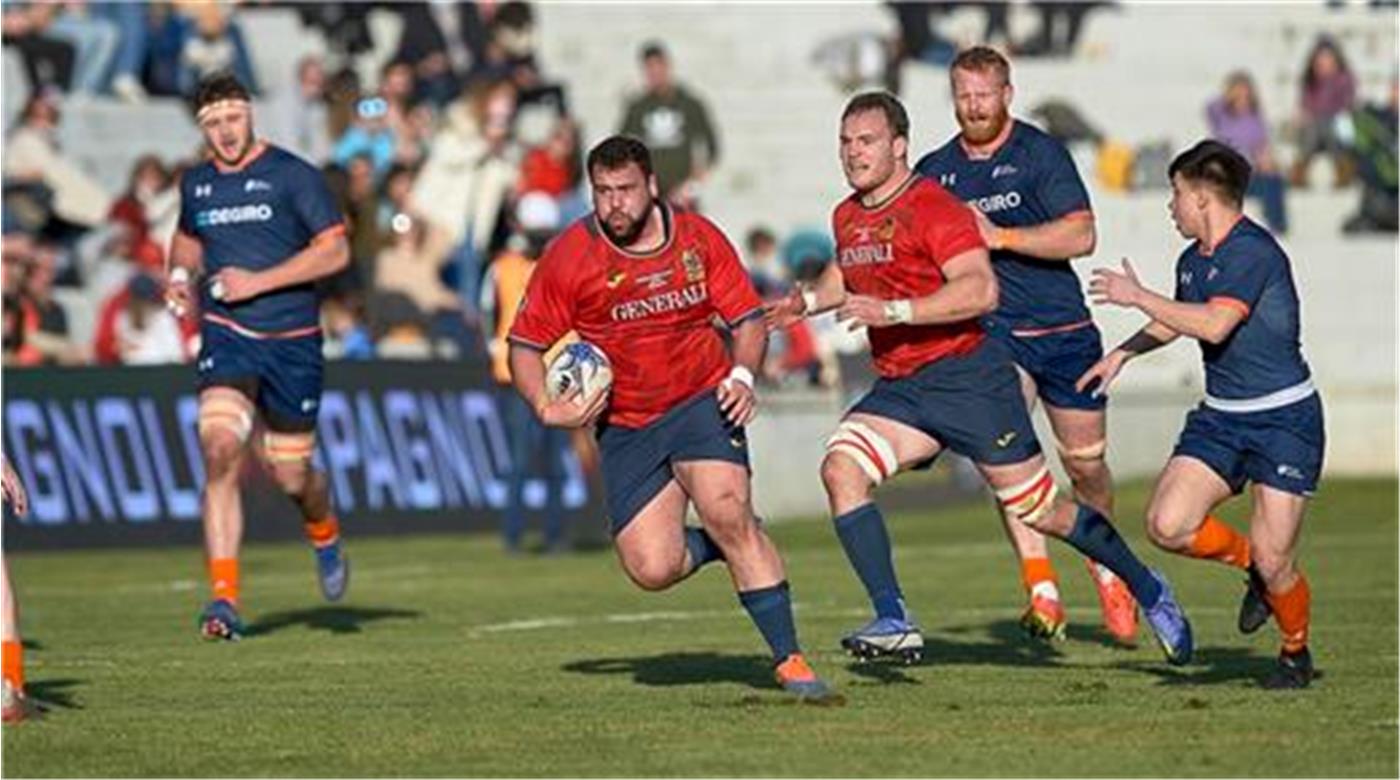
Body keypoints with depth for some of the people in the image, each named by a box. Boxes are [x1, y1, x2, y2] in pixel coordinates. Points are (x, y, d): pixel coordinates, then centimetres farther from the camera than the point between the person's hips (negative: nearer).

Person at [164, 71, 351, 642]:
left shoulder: (292, 176, -5)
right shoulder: (195, 184, 9)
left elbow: (335, 250, -9)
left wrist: (258, 282, -16)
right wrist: (181, 277, 7)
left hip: (292, 341, -2)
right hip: (225, 337, 2)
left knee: (291, 475, 6)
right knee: (220, 450, -20)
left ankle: (324, 535, 44)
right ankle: (224, 599, -21)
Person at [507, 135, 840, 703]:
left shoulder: (698, 239, -3)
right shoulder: (568, 258, -7)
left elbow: (746, 316, 6)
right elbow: (525, 345, 1)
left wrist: (743, 374, -13)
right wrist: (547, 409, -15)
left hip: (702, 401, -1)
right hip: (625, 428, 1)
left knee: (727, 512, -25)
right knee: (652, 569, -12)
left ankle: (790, 661, -18)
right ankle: (733, 545, 23)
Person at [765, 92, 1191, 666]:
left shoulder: (933, 206, -14)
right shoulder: (846, 218, 11)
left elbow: (981, 290, -26)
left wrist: (894, 311, -31)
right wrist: (807, 301, 15)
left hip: (967, 376, -7)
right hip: (897, 388, 7)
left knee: (1039, 509, 0)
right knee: (841, 469, -18)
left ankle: (1148, 592, 22)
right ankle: (894, 624, -20)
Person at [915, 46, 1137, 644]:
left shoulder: (1039, 152, -6)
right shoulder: (935, 172, 6)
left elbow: (1081, 235, -15)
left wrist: (1001, 237, -23)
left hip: (1063, 329, -1)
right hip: (992, 332, 1)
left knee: (1086, 463, 7)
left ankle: (1107, 572, 33)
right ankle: (1041, 589, -24)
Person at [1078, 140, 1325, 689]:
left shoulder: (1253, 251, -18)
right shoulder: (1192, 260, 9)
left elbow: (1215, 325, -32)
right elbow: (1173, 323, 30)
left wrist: (1138, 297, -23)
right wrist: (1124, 353, 21)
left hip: (1284, 417, -8)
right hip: (1220, 417, 8)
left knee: (1273, 560, -9)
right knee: (1167, 525, -12)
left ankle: (1296, 652, 20)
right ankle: (1251, 563, 16)